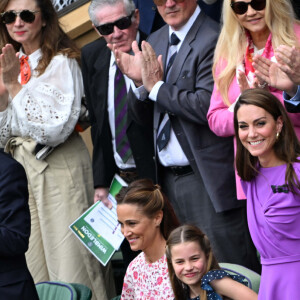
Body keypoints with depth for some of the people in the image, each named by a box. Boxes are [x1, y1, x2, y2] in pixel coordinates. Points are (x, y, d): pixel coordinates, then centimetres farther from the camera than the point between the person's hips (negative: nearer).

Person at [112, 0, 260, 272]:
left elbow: (206, 106, -24)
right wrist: (139, 83, -7)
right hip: (168, 176, 8)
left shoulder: (213, 40, -13)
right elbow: (140, 115, 13)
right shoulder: (155, 42, 13)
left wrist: (157, 86, -13)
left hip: (207, 177, -8)